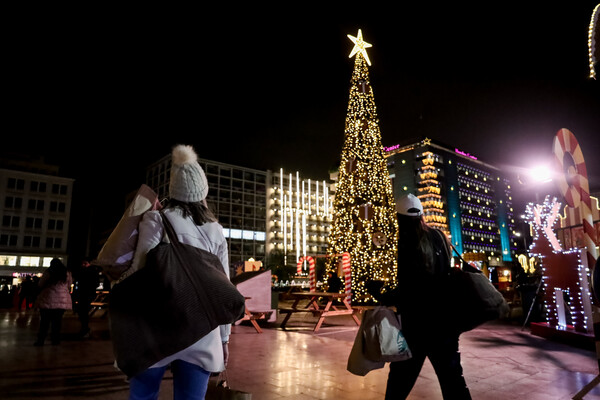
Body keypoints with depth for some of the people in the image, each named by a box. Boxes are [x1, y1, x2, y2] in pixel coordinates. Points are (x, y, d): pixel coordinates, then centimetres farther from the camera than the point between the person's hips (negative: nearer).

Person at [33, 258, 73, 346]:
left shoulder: (48, 272, -2)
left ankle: (40, 340, 5)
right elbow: (69, 287, 13)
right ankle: (56, 339, 7)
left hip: (48, 300, -2)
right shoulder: (68, 273, 6)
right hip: (63, 301, 2)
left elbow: (40, 285, 5)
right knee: (57, 320, 6)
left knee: (44, 320, 4)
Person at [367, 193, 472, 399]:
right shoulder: (438, 237, 1)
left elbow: (407, 290, -20)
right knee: (451, 375, 14)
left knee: (401, 377, 10)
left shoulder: (408, 243, -17)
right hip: (443, 318, 6)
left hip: (416, 322, -5)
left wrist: (381, 295, -8)